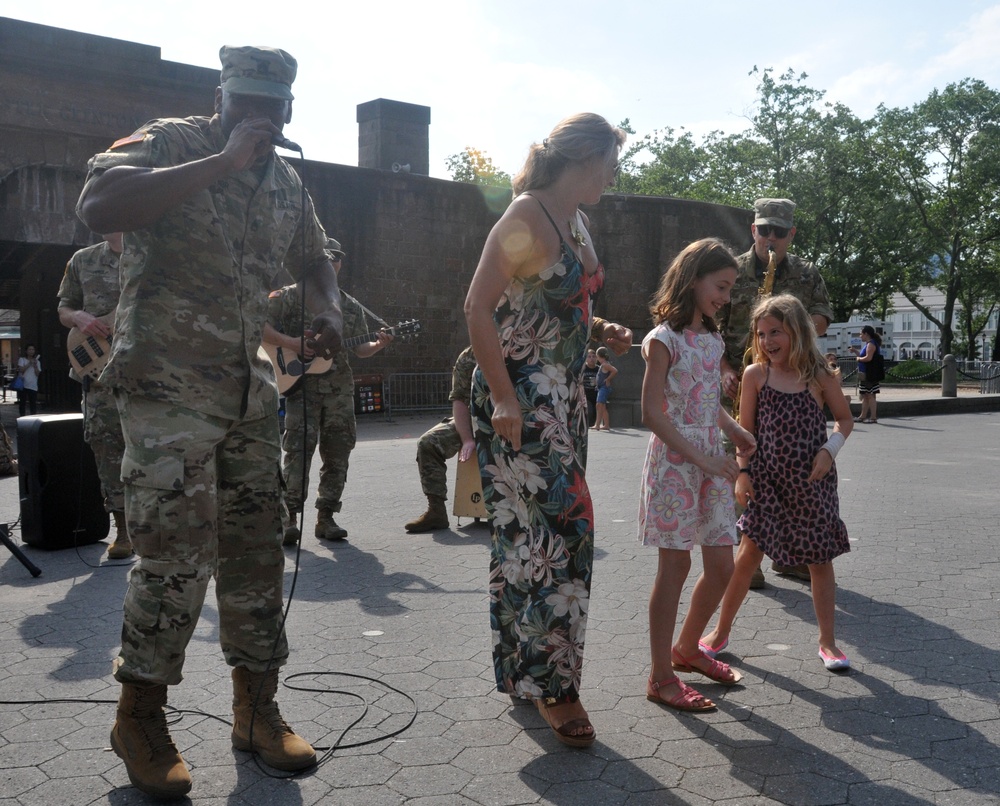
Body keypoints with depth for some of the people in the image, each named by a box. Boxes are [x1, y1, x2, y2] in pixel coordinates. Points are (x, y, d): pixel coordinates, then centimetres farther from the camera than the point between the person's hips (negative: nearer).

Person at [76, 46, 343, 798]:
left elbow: (314, 257, 28)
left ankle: (257, 708, 21)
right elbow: (99, 205, -25)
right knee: (176, 555, -8)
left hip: (251, 390, 7)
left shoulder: (286, 181, 13)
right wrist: (222, 162, -22)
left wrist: (328, 308, 5)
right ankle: (141, 717, 13)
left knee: (256, 552, 8)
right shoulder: (169, 142, -5)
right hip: (169, 388, -6)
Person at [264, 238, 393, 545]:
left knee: (337, 453, 5)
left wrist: (378, 344, -6)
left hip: (340, 389, 4)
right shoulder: (290, 296, 4)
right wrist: (289, 343, -15)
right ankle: (288, 518, -3)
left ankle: (326, 517, 15)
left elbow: (361, 349, 15)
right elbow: (259, 324, -4)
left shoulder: (352, 307, 16)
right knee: (298, 450, -11)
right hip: (301, 384, -4)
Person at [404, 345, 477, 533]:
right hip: (473, 421, 4)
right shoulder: (466, 359, -3)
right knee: (428, 443, -16)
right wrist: (467, 440, -21)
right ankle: (436, 511, -14)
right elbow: (459, 400, -7)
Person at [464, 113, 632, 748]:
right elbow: (478, 308, -17)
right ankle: (552, 681, 4)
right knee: (556, 525, -10)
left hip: (564, 397, 9)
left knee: (546, 530, 12)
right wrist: (504, 399, -21)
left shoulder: (578, 224, 15)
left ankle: (530, 670, 25)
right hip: (521, 398, -9)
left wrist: (600, 330, 7)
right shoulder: (526, 218, -13)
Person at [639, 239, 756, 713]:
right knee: (675, 566, -2)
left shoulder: (713, 340, 13)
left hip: (711, 460, 7)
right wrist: (701, 458, -19)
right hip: (674, 460, -7)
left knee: (722, 566, 8)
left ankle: (687, 649, 30)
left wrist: (734, 431, 4)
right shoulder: (663, 339, -10)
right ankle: (661, 677, 10)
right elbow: (652, 414, -15)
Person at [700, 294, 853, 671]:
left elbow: (845, 418, 8)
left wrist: (830, 449, -9)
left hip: (812, 480, 1)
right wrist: (742, 473, -5)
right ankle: (721, 632, 17)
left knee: (820, 559, 9)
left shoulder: (820, 375, -4)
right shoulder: (756, 374, -3)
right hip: (767, 479, 0)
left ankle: (827, 641, 25)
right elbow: (746, 429, 1)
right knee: (749, 553, 1)